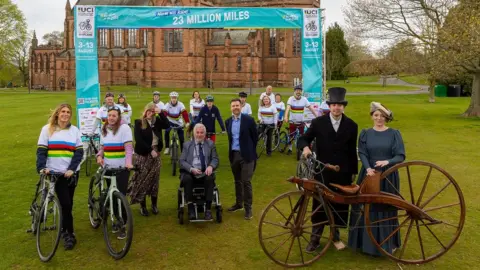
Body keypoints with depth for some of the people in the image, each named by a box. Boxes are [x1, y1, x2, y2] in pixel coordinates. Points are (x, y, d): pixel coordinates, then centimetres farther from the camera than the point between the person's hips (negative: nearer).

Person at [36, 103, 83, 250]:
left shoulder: (74, 130, 7)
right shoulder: (47, 129, 3)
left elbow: (79, 152, 1)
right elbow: (41, 150, -1)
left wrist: (71, 169, -12)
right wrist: (42, 167, -17)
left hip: (72, 172, 2)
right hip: (56, 172, -2)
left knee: (68, 203, 9)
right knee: (65, 204, -8)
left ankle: (64, 231, 28)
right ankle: (69, 235, 4)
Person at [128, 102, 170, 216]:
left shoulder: (157, 121, 6)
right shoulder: (139, 122, -5)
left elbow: (167, 125, -11)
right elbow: (138, 139, -13)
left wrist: (161, 113, -14)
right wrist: (150, 150, -17)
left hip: (156, 153, 3)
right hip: (143, 154, -3)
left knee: (154, 179, 8)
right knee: (142, 179, 3)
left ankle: (154, 205, 20)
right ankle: (143, 206, 13)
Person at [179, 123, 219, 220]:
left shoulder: (210, 144, 14)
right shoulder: (187, 145, 11)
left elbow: (215, 159, 8)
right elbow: (182, 161, 3)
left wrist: (210, 166, -16)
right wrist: (191, 169, -17)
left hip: (205, 172, 0)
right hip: (190, 172, 0)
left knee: (210, 178, -33)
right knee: (187, 179, -34)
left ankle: (208, 209, -29)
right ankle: (190, 207, -27)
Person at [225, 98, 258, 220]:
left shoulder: (249, 119, -8)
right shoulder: (228, 121, 7)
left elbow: (255, 137, -2)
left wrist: (250, 150, 2)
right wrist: (231, 151, 12)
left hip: (246, 155, -5)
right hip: (234, 154, 5)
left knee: (246, 181, -5)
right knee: (237, 181, 15)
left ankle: (248, 208, 4)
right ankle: (239, 203, 28)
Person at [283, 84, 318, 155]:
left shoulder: (304, 99, -4)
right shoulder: (291, 99, -9)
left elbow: (311, 108, -7)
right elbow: (288, 108, -22)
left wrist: (317, 116, -15)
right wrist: (286, 117, -38)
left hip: (301, 122, 1)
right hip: (292, 122, -1)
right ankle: (290, 149, 23)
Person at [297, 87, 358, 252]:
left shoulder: (351, 125, 1)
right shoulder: (318, 122, -3)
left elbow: (352, 151, 6)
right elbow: (304, 139, 1)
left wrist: (354, 171, 9)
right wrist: (306, 147, -22)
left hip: (342, 172, 1)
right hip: (322, 171, -1)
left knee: (339, 204, 10)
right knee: (319, 204, 4)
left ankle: (336, 236, 28)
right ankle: (315, 237, 16)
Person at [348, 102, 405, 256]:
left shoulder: (394, 134, 0)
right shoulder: (365, 134, 4)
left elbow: (401, 156, -6)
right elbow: (362, 154, -5)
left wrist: (387, 162, -25)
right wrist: (368, 168, -23)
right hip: (369, 175, 1)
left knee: (387, 208, 7)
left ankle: (387, 243, 22)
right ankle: (366, 241, 19)